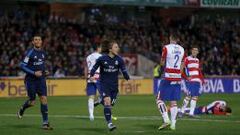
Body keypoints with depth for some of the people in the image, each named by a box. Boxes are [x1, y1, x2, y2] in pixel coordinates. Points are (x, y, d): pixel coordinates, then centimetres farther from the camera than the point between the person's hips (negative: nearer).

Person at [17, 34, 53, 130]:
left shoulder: (43, 53, 7)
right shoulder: (30, 53, -12)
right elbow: (22, 66, -14)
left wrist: (45, 72, 6)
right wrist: (34, 73, -19)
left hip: (41, 79, 5)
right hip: (31, 80, -5)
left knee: (44, 99, -7)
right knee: (32, 102, 2)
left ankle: (45, 122, -4)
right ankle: (22, 109, 36)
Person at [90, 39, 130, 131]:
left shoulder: (119, 60, -5)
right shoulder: (102, 59, -10)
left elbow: (123, 70, -5)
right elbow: (94, 68, 1)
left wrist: (128, 78, -17)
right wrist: (91, 75, -9)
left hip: (114, 85, 4)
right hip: (104, 84, -4)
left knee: (111, 103, 11)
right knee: (107, 102, -18)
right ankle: (109, 123, -16)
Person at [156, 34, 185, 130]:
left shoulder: (166, 48, -9)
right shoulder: (182, 50, 6)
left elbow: (162, 63, -2)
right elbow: (182, 66, 12)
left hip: (168, 78, -5)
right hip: (177, 78, 5)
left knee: (160, 99, 3)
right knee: (174, 102, 8)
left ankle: (166, 120, -11)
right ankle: (173, 124, 6)